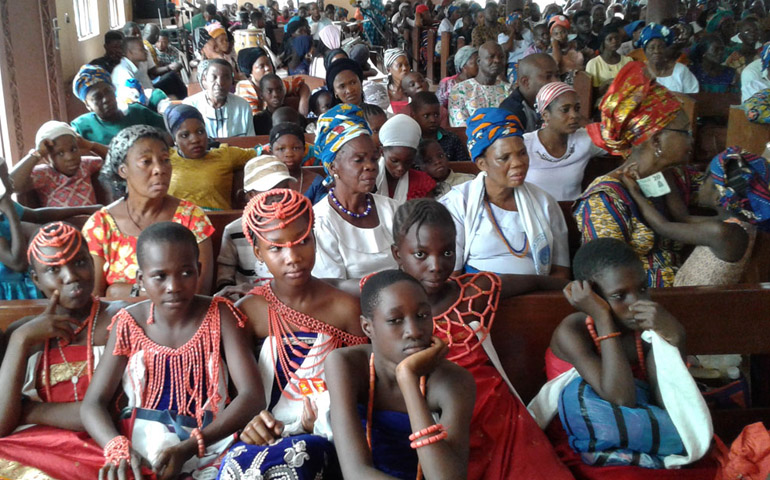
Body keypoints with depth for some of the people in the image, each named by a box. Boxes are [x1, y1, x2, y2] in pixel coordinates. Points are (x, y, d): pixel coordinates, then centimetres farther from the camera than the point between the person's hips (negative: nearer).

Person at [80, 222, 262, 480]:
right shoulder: (129, 325, 3)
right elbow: (93, 403, 1)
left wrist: (188, 448, -20)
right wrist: (118, 449, -21)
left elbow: (252, 396, -9)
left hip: (208, 443, 0)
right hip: (142, 451, 1)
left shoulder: (219, 315, -1)